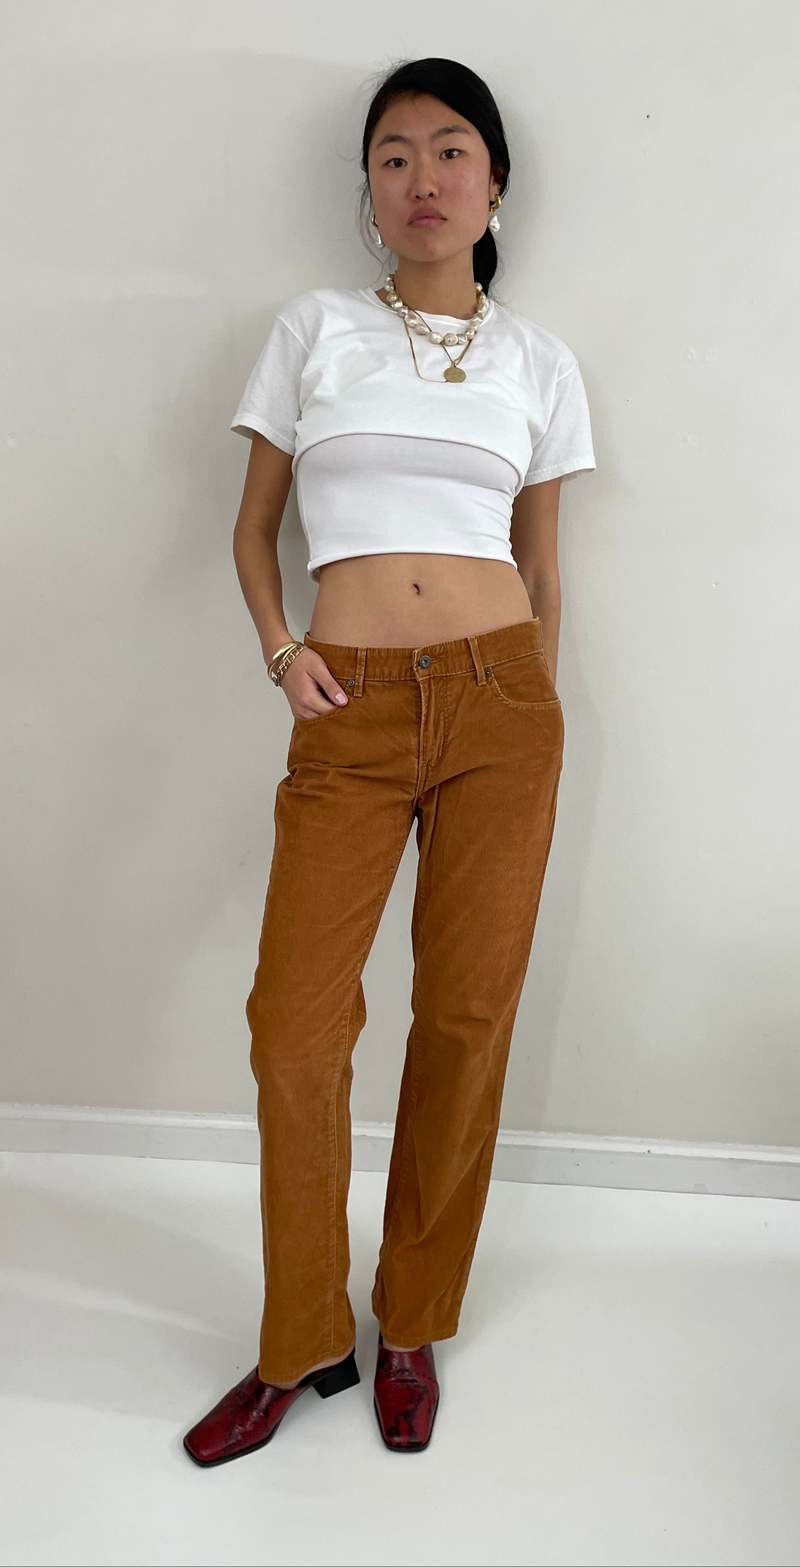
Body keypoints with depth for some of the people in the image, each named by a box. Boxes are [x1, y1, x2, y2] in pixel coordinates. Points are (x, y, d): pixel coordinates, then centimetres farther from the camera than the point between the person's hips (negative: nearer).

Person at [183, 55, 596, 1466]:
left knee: (467, 1017, 3)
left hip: (501, 700, 1)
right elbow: (254, 523, 14)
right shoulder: (313, 330, 10)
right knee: (296, 1026, -4)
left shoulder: (538, 361, 12)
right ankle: (301, 1346, 18)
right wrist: (278, 648, -3)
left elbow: (542, 563, 16)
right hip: (350, 715, -1)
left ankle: (415, 1327, 24)